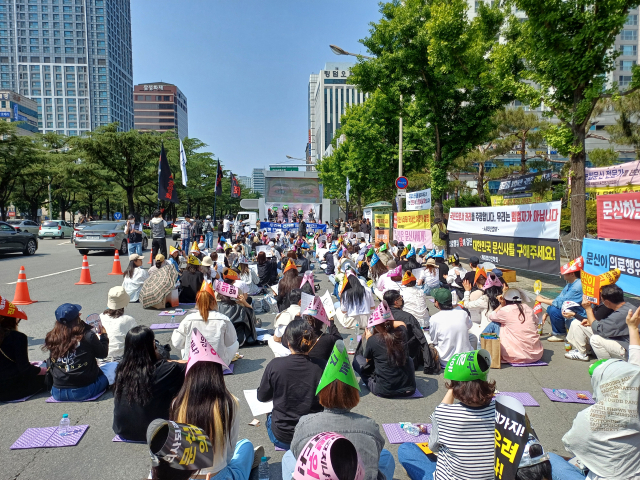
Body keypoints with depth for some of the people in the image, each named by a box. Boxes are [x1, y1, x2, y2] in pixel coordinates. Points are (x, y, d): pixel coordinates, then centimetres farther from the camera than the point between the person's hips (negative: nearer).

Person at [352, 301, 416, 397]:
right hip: (409, 389, 4)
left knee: (357, 359, 11)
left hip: (384, 391, -4)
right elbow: (402, 324, 26)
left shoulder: (372, 340, -13)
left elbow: (367, 360, 9)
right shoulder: (401, 333, -2)